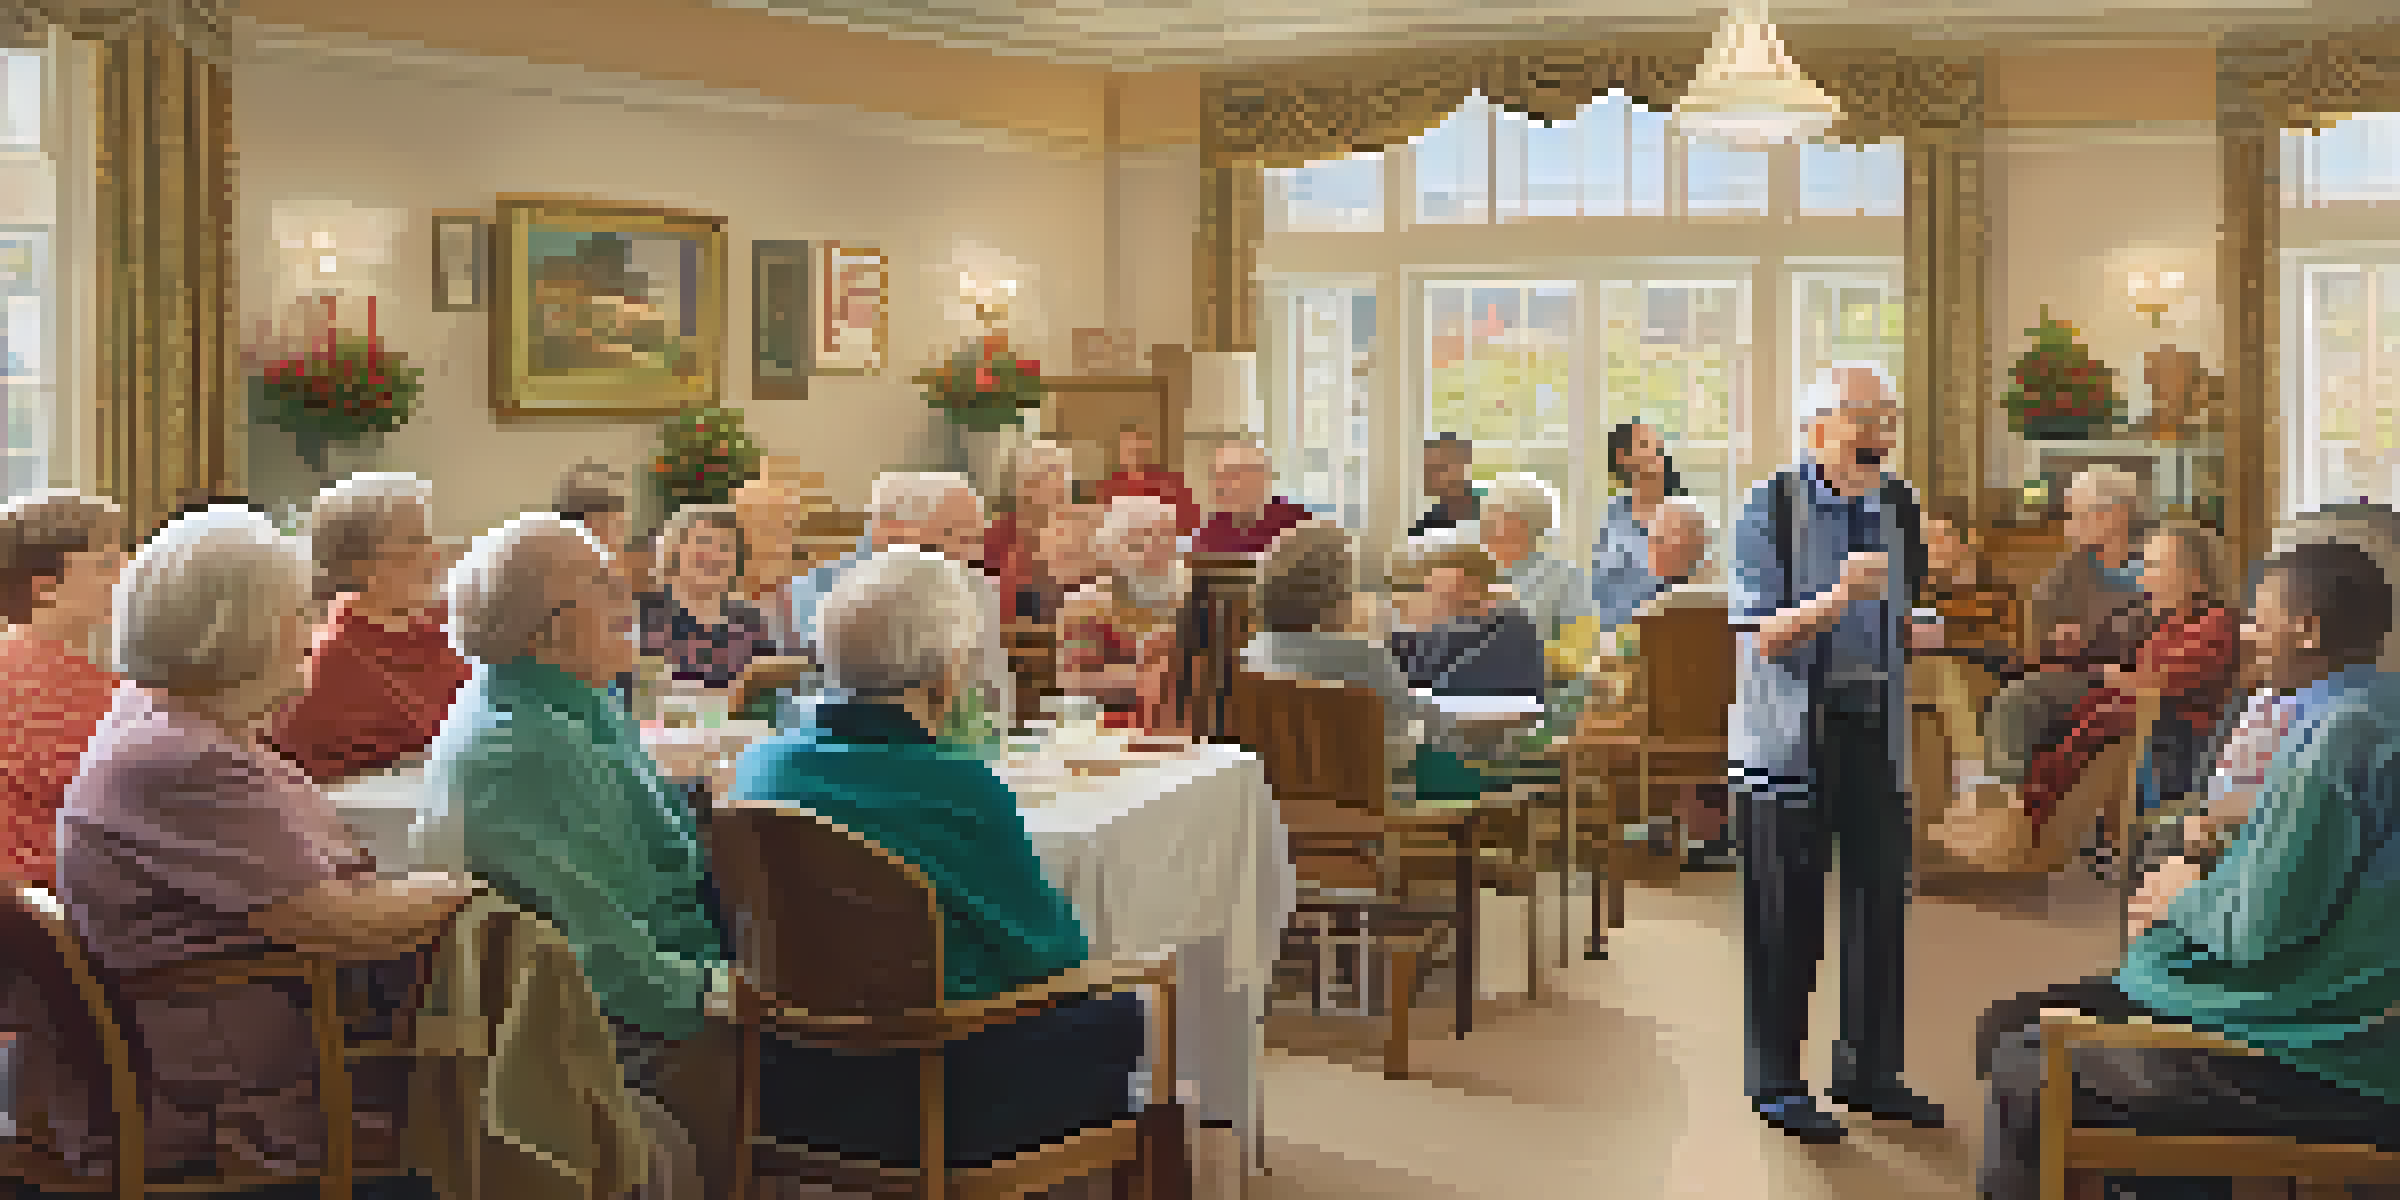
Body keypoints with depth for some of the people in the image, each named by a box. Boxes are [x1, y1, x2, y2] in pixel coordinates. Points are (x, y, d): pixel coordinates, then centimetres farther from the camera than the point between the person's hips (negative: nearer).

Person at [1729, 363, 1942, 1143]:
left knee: (1881, 895, 8)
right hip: (1790, 731, -5)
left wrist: (1922, 626, -1)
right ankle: (1776, 1081, 10)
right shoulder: (1772, 507, -8)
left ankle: (1868, 1069, 21)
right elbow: (1765, 638, -13)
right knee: (1786, 911, -1)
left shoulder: (1900, 508, 9)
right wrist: (1837, 598, -28)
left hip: (1875, 726, 5)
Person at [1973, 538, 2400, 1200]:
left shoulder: (2339, 734, -23)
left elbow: (2254, 929, -24)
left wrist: (2185, 896, -4)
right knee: (2009, 1023, 14)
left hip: (2305, 1069, -10)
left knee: (2021, 1069, -4)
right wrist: (2200, 889, 4)